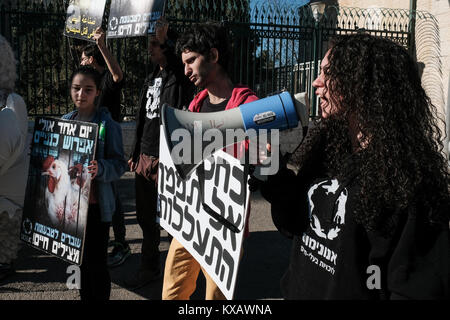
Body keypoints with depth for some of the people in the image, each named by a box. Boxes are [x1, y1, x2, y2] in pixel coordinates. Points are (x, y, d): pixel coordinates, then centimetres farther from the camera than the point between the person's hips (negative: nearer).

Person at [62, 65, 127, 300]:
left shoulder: (107, 125, -9)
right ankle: (84, 296, 34)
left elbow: (119, 165, -11)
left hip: (96, 204, -5)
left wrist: (99, 169, -30)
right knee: (80, 260, 17)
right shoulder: (65, 121, 7)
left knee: (96, 263, 0)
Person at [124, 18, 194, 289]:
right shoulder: (152, 78, 18)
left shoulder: (179, 76, -8)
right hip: (145, 156, 9)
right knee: (146, 216, 14)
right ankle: (150, 266, 28)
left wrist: (164, 41, -31)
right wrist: (135, 153, 21)